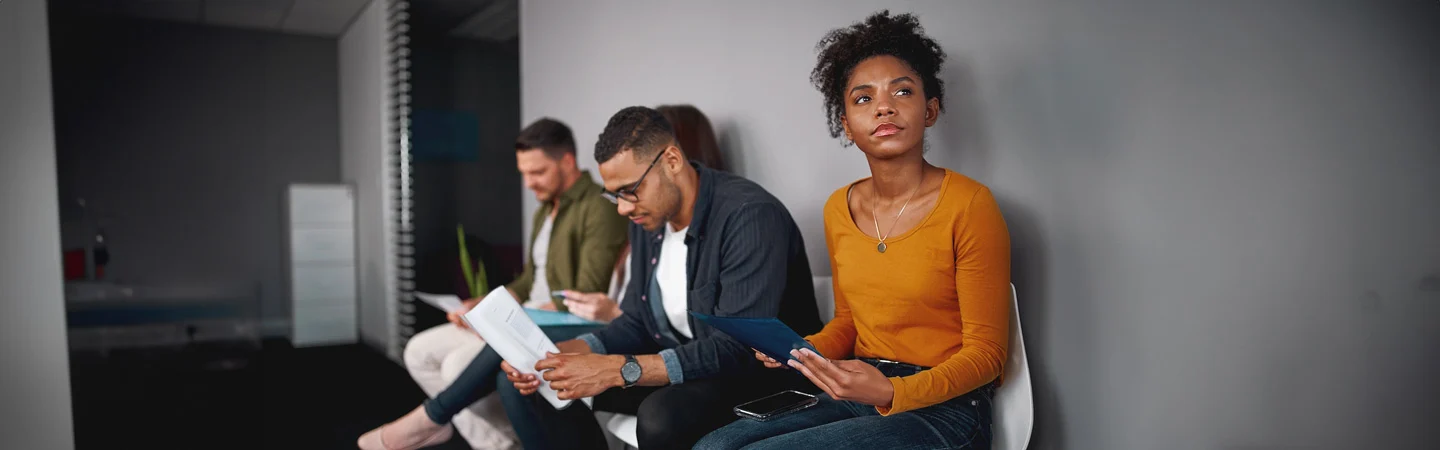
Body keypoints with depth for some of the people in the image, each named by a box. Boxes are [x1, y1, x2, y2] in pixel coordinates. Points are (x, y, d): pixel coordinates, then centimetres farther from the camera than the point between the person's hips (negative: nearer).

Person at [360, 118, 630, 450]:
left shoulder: (600, 210, -15)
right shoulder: (544, 211, 16)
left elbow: (588, 298, -21)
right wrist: (483, 304, 2)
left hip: (563, 331, -10)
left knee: (459, 365, -23)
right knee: (420, 351, 3)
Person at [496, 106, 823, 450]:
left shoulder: (750, 216, -23)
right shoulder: (647, 217, 3)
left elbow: (738, 348, -29)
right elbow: (636, 322, 8)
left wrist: (617, 370, -32)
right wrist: (556, 356, -9)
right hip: (679, 366, 8)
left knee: (663, 415, -38)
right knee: (527, 387, 2)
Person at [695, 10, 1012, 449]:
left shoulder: (969, 205, -11)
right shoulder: (839, 209, 7)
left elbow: (985, 352, -8)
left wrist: (892, 392, -23)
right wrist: (800, 351, -3)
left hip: (942, 409, -5)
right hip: (855, 396, 5)